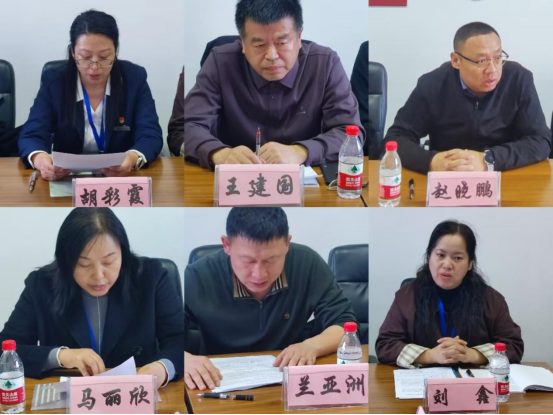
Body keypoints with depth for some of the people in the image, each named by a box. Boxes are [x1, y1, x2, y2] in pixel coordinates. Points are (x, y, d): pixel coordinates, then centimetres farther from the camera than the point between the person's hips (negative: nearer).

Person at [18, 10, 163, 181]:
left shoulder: (134, 78, -3)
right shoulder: (54, 80, -4)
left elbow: (151, 135, -10)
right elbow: (31, 136, -9)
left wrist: (133, 158, -34)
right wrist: (40, 159, -34)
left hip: (124, 177, 0)